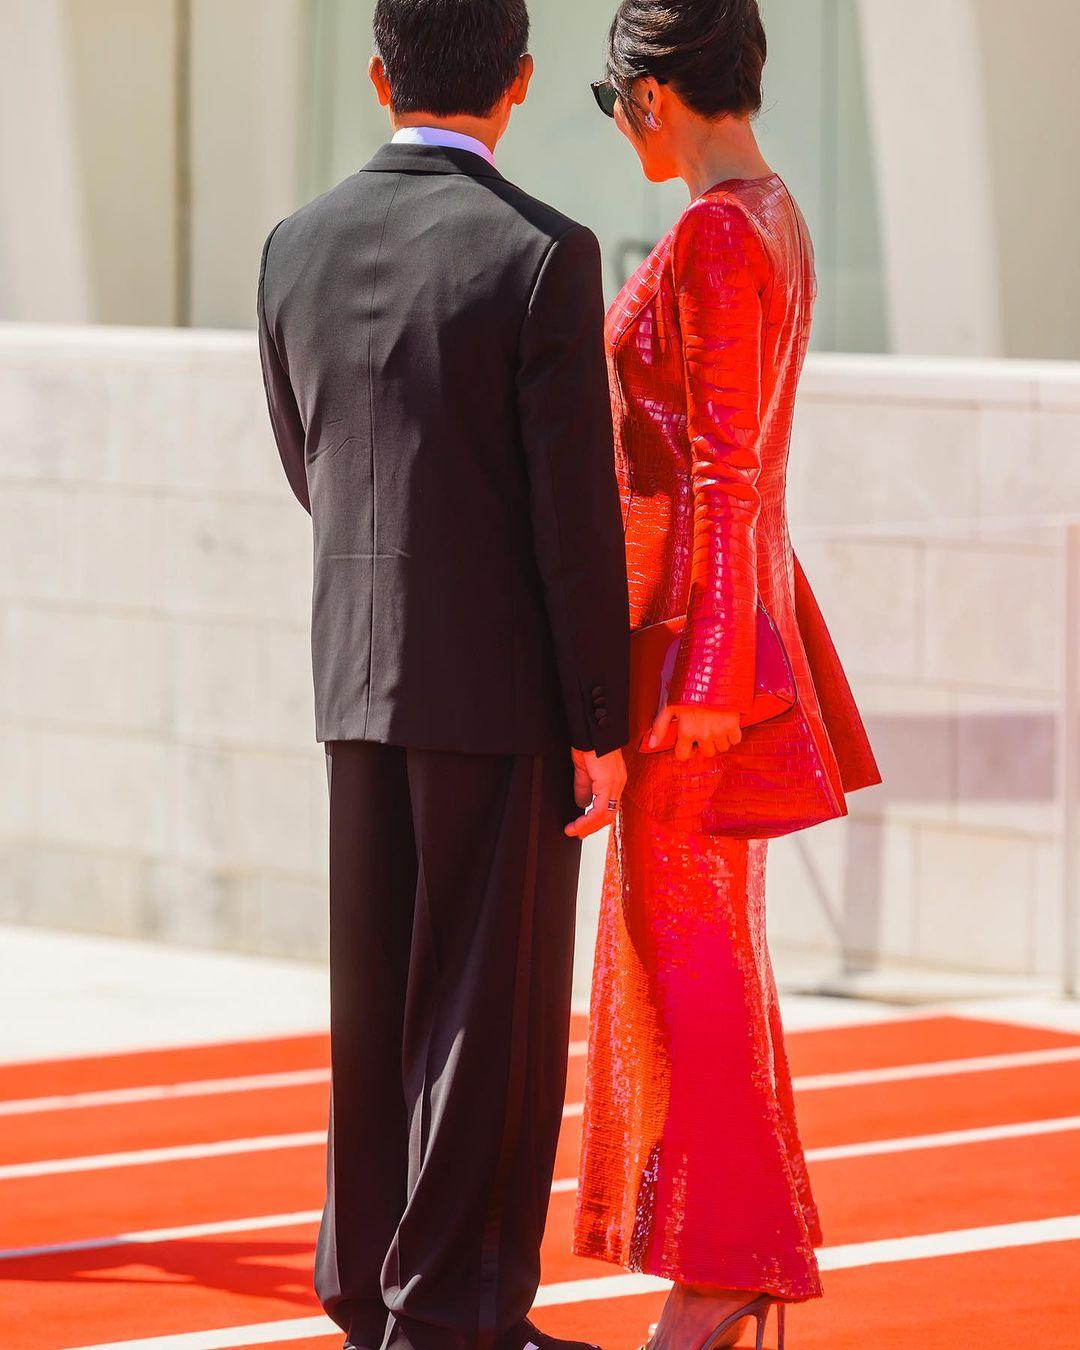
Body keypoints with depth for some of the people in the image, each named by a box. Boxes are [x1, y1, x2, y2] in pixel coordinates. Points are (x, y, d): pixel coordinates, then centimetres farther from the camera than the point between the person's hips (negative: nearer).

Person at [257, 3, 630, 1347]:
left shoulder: (298, 248, 2)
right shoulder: (542, 257, -15)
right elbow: (576, 515, -15)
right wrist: (600, 728, -9)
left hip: (359, 676, 6)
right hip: (506, 682, -6)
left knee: (379, 997, 13)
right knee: (489, 1004, 0)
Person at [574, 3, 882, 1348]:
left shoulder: (712, 239, -17)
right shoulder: (776, 224, 14)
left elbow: (725, 472, -20)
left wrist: (703, 678, -22)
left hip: (687, 620, -10)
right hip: (735, 598, 10)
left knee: (685, 947, -7)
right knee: (698, 939, 13)